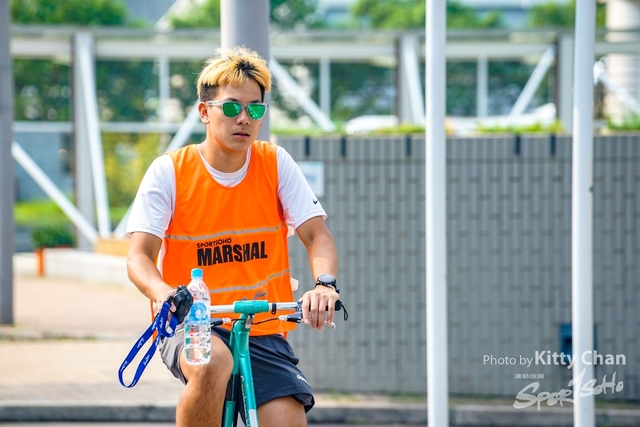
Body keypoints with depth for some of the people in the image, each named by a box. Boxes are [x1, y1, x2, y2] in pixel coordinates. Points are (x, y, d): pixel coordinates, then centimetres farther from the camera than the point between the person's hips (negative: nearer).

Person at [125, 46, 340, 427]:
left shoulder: (276, 164, 3)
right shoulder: (170, 172, -4)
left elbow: (317, 235, -4)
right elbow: (139, 256, -11)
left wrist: (325, 283, -27)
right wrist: (163, 293, -34)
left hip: (264, 332, 3)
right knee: (213, 363, -37)